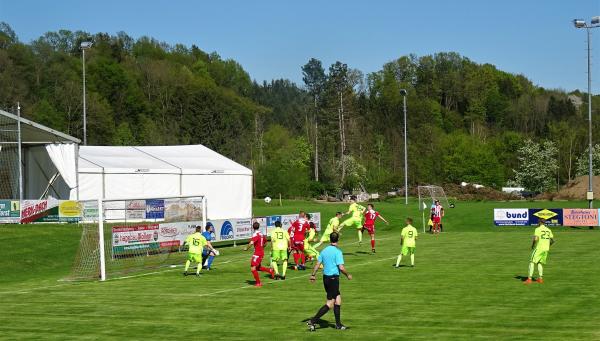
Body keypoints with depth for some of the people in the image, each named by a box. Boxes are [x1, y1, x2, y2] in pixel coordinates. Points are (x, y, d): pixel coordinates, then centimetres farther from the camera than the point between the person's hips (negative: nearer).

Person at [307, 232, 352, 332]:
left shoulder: (324, 250, 6)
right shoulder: (337, 252, -15)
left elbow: (317, 264, 7)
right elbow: (341, 267, -19)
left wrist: (313, 275, 15)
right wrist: (348, 275, -3)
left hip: (325, 277, 8)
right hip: (333, 278, -8)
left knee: (338, 299, 17)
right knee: (330, 303, -3)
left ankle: (338, 324, 19)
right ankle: (313, 321, -9)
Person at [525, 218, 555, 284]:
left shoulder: (538, 229, -7)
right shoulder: (548, 230, 12)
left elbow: (536, 239, -21)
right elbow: (552, 240, 12)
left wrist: (532, 245, -5)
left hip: (539, 248, -6)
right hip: (546, 249, 6)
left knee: (532, 262, -3)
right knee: (540, 263, 18)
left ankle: (529, 279, -11)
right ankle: (540, 278, 9)